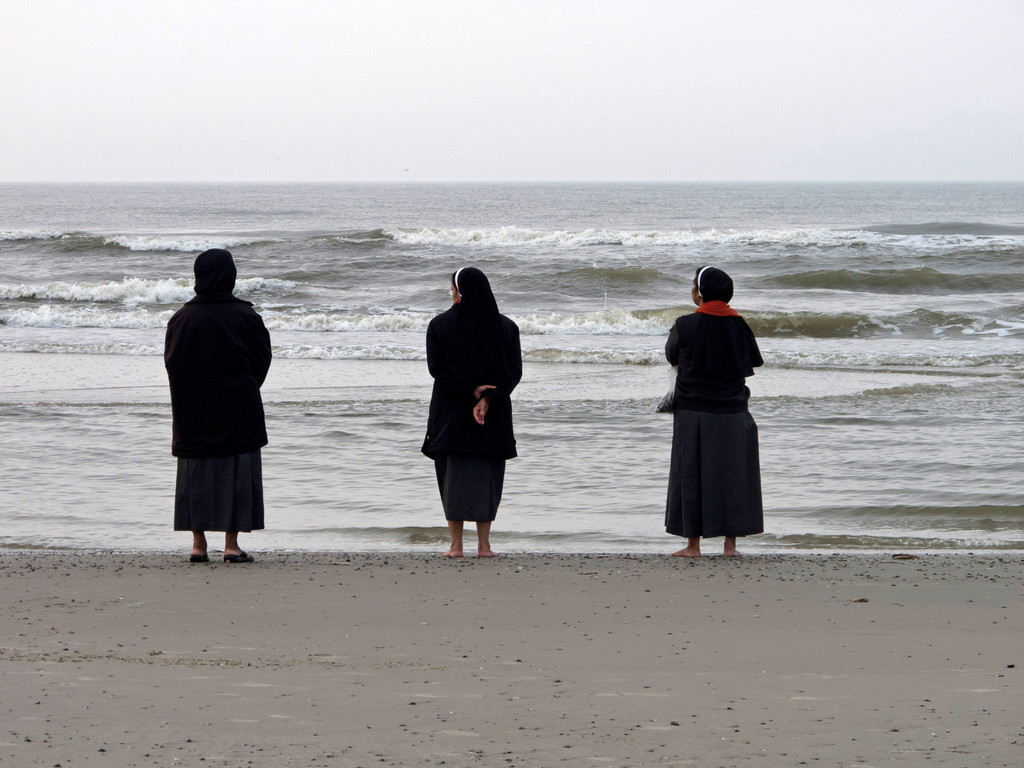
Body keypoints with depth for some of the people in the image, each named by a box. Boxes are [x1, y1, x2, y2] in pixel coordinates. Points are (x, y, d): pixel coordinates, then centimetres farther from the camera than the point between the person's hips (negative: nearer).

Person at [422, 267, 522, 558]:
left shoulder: (439, 325, -4)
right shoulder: (506, 327, 2)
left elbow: (436, 367, -11)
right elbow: (514, 370, -6)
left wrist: (471, 390, -12)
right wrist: (488, 398, -15)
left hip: (450, 412, -1)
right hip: (494, 416, 1)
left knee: (454, 476, 5)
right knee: (487, 476, 8)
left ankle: (456, 544, 2)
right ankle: (483, 545, 5)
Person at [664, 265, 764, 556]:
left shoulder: (685, 325, -10)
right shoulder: (738, 325, -2)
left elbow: (672, 356, 5)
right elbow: (752, 362, 10)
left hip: (693, 412, -2)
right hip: (732, 413, 2)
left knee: (693, 476, 5)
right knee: (732, 476, 8)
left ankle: (693, 544, 6)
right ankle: (730, 544, 7)